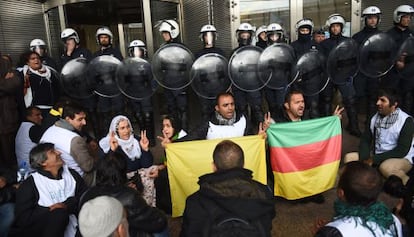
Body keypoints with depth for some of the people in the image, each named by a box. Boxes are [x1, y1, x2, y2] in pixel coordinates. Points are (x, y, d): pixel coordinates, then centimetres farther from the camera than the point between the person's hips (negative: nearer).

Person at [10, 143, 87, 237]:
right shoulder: (29, 185, 2)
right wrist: (52, 211, -12)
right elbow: (23, 219, -5)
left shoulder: (72, 174, 13)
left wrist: (67, 205, -15)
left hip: (71, 229, 4)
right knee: (59, 213, -30)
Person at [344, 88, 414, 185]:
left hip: (402, 158, -6)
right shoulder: (375, 118, 4)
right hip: (377, 155, 6)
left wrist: (374, 159, -22)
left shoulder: (406, 121, -13)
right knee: (349, 158, -13)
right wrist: (365, 159, -16)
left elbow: (402, 150, -18)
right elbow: (365, 140, 4)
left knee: (385, 167, -38)